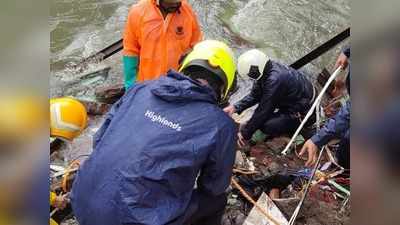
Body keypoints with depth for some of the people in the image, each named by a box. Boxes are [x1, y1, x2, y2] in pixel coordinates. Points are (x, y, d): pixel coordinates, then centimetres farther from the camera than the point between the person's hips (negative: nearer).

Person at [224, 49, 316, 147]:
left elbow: (263, 110, -26)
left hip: (302, 113, -9)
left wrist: (245, 134, -17)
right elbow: (254, 95, 4)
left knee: (267, 127, -21)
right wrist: (236, 107, -8)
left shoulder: (274, 80, -34)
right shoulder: (266, 69, -9)